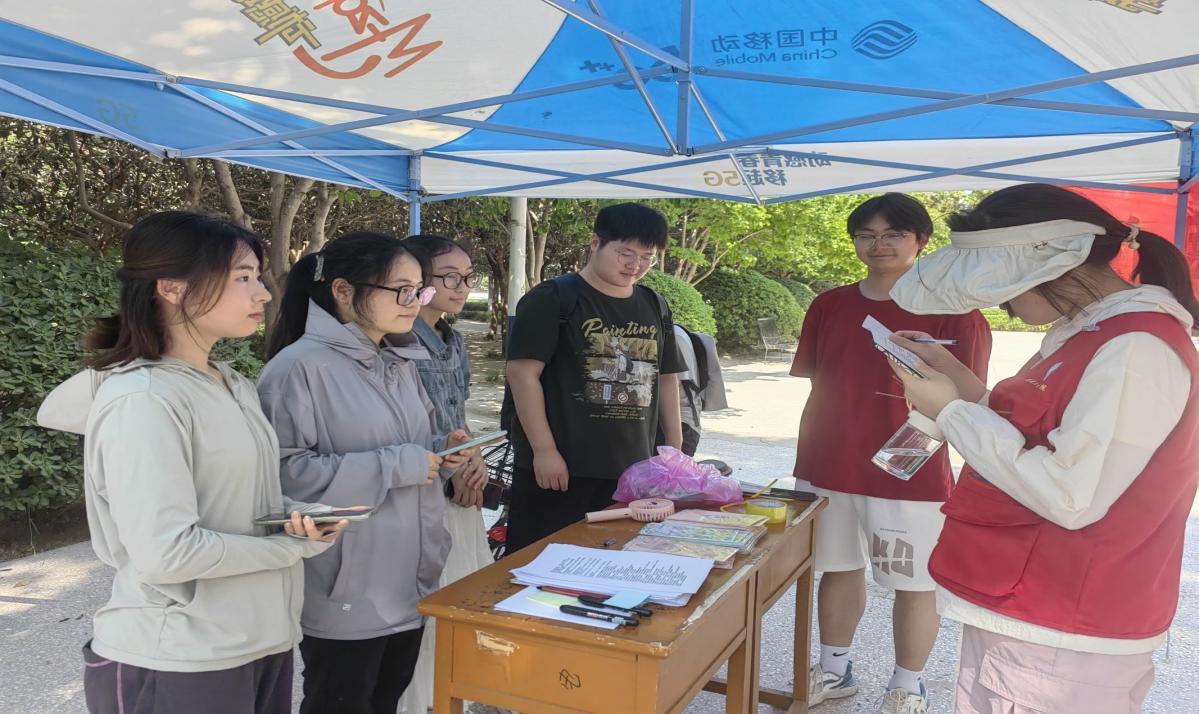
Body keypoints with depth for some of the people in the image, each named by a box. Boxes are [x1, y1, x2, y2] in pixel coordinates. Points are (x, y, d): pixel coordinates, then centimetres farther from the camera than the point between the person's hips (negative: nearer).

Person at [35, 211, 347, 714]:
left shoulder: (233, 386, 5)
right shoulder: (141, 401, -20)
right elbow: (167, 554, -25)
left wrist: (299, 517, -7)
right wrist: (296, 545, -15)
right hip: (175, 664, -8)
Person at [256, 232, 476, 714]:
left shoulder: (401, 363, 10)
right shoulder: (299, 367, -18)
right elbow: (283, 472, -26)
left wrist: (439, 454, -2)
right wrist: (395, 465, -24)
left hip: (409, 582, 8)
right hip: (346, 594, -8)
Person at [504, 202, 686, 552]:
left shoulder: (655, 307, 13)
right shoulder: (552, 299, -6)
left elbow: (667, 378, 19)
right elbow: (522, 371, -11)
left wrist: (675, 451, 14)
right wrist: (544, 450, -16)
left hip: (634, 470, 6)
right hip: (562, 467, -5)